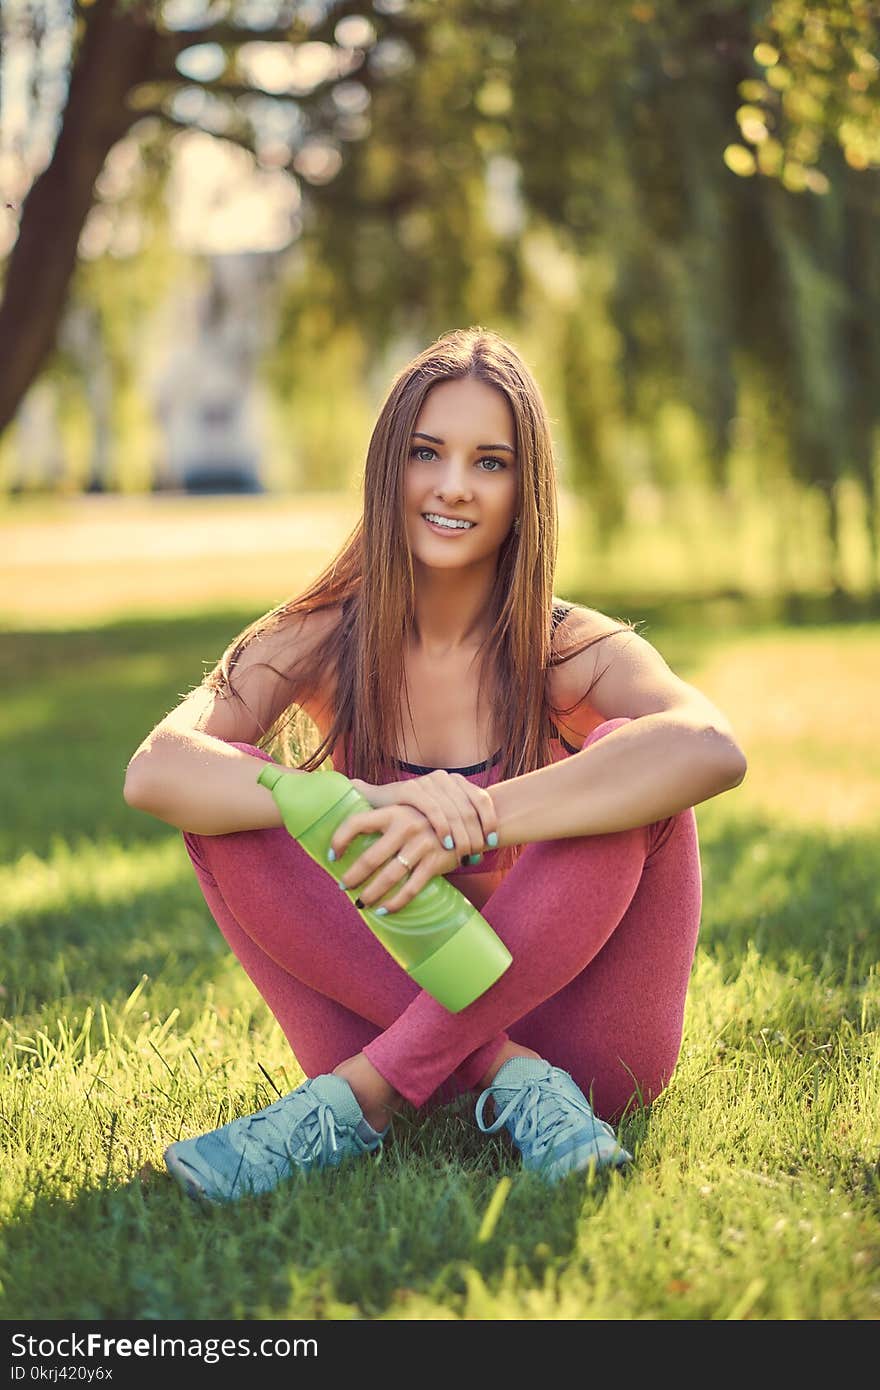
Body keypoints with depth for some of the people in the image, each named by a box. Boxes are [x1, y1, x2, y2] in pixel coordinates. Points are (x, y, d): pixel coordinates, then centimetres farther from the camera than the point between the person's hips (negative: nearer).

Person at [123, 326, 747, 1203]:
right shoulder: (321, 644, -1)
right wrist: (363, 805, -36)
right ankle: (510, 1080, -23)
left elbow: (712, 750, -30)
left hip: (569, 1023, -1)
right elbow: (154, 771, -19)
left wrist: (462, 824, -39)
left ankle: (355, 1097, -25)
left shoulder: (571, 652, -7)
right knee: (228, 800, -15)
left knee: (626, 768, -25)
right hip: (388, 1015, 2)